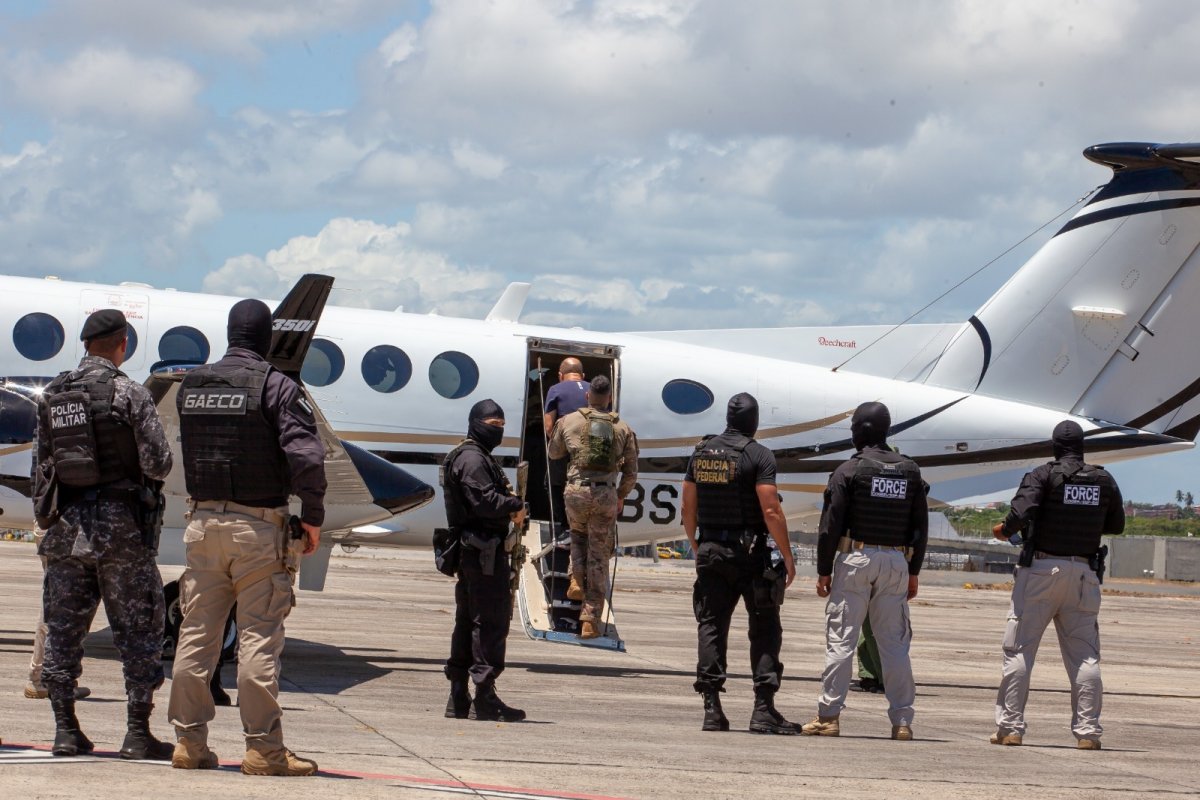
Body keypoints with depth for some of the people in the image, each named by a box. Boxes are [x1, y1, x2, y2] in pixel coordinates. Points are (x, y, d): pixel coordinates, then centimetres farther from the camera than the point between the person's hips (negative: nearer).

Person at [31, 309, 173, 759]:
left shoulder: (51, 396, 8)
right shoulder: (129, 394, -8)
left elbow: (42, 467, 11)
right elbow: (158, 463, -12)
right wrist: (149, 469, 11)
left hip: (67, 528, 5)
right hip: (120, 524, -4)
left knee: (63, 630, 10)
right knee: (138, 630, 2)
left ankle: (65, 731, 11)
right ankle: (138, 734, 1)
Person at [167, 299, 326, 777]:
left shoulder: (191, 386, 9)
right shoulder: (276, 387, -9)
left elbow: (188, 452, 14)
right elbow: (306, 456, -16)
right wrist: (312, 518, -7)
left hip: (203, 522, 5)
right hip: (258, 526, -5)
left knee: (197, 632, 9)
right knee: (259, 638, -3)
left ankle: (190, 742, 11)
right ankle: (263, 747, -2)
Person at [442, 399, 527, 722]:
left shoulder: (479, 458, 24)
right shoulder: (472, 459, -11)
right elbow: (483, 500, -22)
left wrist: (511, 506, 7)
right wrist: (516, 506, -9)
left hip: (471, 551, 11)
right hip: (483, 551, -11)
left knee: (468, 621, 12)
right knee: (492, 620, -11)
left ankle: (459, 698, 16)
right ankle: (485, 697, -14)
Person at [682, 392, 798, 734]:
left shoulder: (701, 452, 8)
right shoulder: (759, 455, -9)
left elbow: (688, 508, 11)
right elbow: (771, 511, -15)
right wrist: (788, 557, -8)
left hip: (710, 551, 4)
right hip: (751, 552, -4)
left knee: (711, 626, 6)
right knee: (765, 630, 2)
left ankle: (712, 709, 0)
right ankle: (763, 709, -4)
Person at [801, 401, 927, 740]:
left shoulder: (850, 470, -5)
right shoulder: (910, 471, 9)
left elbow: (831, 525, -7)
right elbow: (920, 526, 10)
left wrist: (824, 570, -1)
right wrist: (913, 572, 16)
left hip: (856, 559, -4)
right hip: (896, 561, 4)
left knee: (840, 640, -1)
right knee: (895, 643, 5)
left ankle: (828, 717, -3)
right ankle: (902, 720, 2)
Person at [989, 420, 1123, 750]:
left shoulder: (1044, 475, -7)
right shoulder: (1104, 480, 6)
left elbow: (1021, 512, -19)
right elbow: (1117, 525, 16)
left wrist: (1003, 531, 0)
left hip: (1042, 568, -3)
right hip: (1084, 572, 3)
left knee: (1019, 649, 2)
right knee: (1085, 654, 6)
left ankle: (1010, 726, 0)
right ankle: (1088, 730, 2)